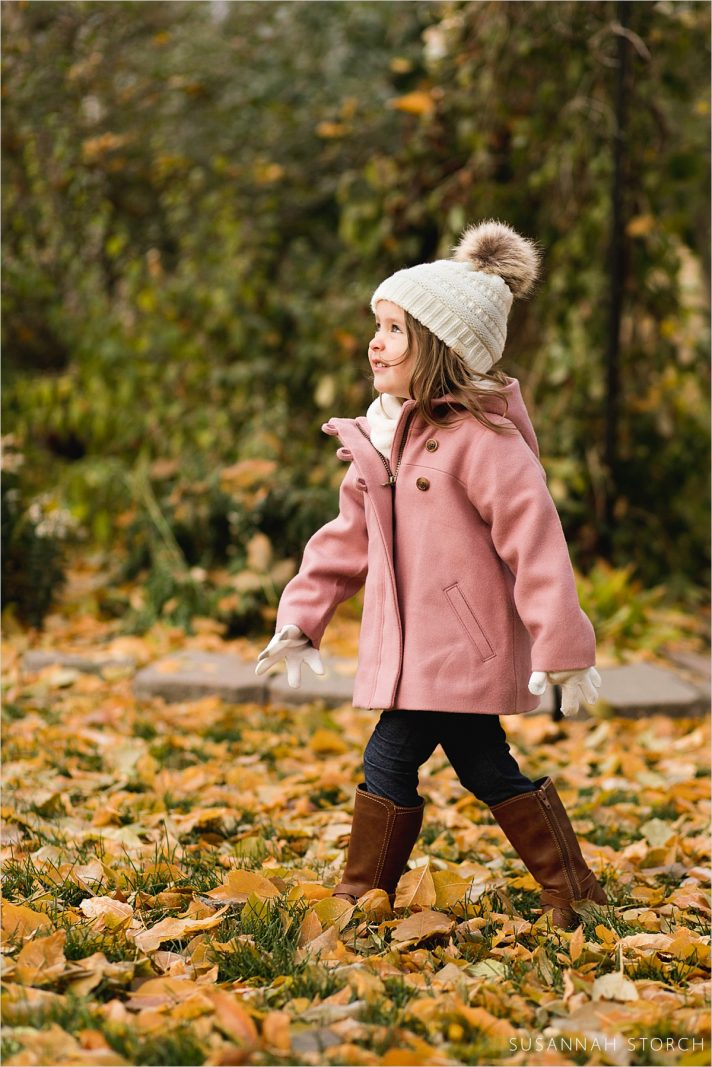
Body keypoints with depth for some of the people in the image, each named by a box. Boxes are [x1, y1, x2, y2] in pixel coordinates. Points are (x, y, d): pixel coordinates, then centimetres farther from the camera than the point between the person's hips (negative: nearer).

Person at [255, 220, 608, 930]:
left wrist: (562, 648, -20)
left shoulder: (481, 439, -16)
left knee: (390, 760, -6)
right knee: (486, 770, 12)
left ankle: (362, 898, 11)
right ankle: (572, 893, 23)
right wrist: (301, 617, 17)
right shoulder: (381, 436, 12)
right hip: (414, 648, 9)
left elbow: (534, 539, -18)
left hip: (460, 644, -9)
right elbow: (349, 535, 19)